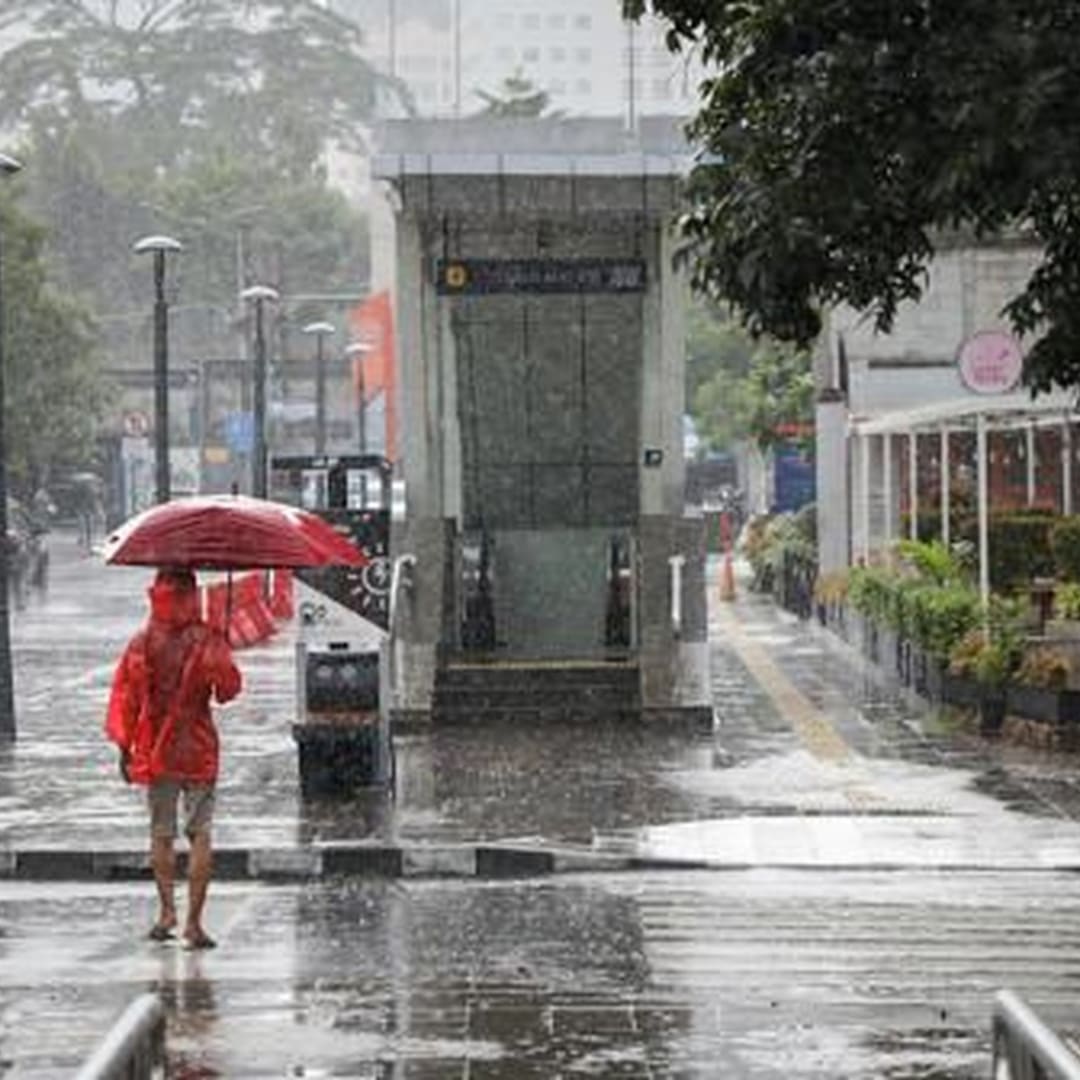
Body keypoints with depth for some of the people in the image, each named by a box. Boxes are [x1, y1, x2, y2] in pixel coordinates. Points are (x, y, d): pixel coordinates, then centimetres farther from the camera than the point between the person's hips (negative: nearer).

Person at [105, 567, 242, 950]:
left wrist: (124, 748, 8)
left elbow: (124, 699, 0)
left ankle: (167, 910, 9)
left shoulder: (141, 646, -4)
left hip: (155, 752, 1)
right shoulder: (207, 643, -10)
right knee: (200, 835, 2)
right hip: (198, 751, -1)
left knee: (161, 833, 15)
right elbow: (228, 688, -4)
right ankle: (193, 922, -3)